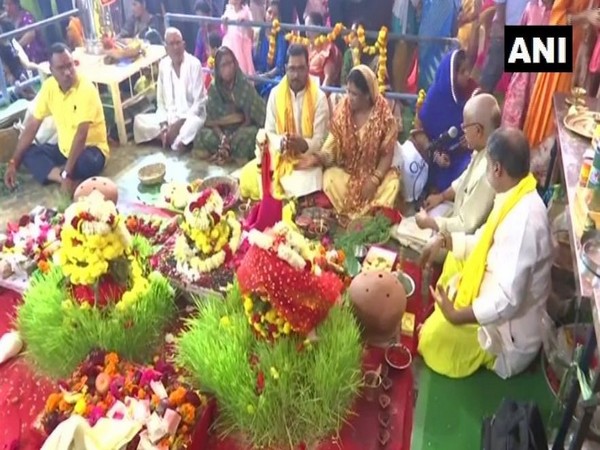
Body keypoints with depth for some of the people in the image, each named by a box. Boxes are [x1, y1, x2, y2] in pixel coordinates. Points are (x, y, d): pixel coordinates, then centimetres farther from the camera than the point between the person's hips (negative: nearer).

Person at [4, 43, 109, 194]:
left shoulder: (86, 89, -23)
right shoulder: (49, 86, -5)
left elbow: (81, 135, -28)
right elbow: (33, 124, 0)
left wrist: (67, 173, -33)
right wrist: (14, 162, -3)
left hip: (90, 148, -7)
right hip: (64, 149, 7)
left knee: (86, 163, -38)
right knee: (27, 152, -9)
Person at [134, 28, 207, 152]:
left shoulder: (194, 64, -10)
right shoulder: (163, 65, 3)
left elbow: (199, 101, -13)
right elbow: (161, 101, 6)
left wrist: (179, 123, -20)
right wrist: (163, 124, -10)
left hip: (191, 116, -5)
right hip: (169, 117, 5)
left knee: (193, 124, -39)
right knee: (139, 121, -15)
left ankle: (179, 141, -12)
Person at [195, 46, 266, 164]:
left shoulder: (245, 85, -11)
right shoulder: (213, 88, -3)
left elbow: (249, 119, -11)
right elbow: (212, 120, -5)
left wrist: (231, 138, -23)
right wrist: (222, 137, -26)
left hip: (242, 129, -2)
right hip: (222, 131, 2)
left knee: (249, 135, -37)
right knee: (203, 136, -27)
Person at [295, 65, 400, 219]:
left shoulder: (384, 116, -13)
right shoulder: (342, 111, -7)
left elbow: (387, 155, -9)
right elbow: (332, 147, -7)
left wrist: (375, 179, -23)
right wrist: (317, 158, -28)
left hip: (375, 173, -1)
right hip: (346, 173, 1)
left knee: (392, 180, -31)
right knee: (330, 178, -29)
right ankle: (351, 217, -18)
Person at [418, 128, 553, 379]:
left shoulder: (523, 219, -34)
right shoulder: (514, 197, -5)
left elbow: (508, 300, -36)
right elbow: (485, 243, 11)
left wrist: (457, 315, -29)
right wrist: (445, 241, 1)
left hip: (510, 330, -10)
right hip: (496, 296, 10)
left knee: (433, 338, -12)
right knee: (454, 259, 17)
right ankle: (438, 317, 25)